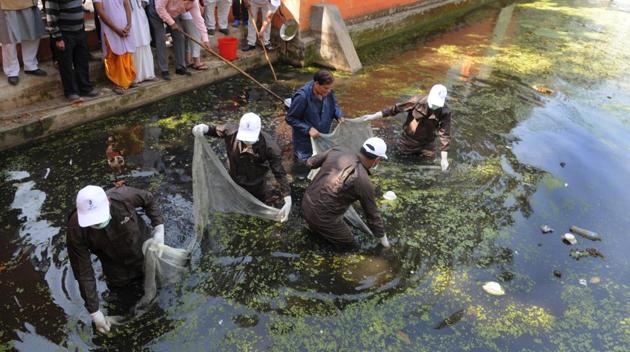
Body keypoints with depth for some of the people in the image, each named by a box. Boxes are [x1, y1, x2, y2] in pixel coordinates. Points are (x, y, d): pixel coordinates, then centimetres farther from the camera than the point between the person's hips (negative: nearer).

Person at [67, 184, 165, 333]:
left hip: (145, 252, 0)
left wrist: (159, 228, -20)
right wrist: (94, 312, -19)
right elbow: (83, 273, -24)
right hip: (116, 269, 0)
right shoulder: (76, 231, -33)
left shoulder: (123, 196, -36)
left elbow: (148, 199, -12)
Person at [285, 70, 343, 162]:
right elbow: (290, 118, -23)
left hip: (324, 136, 6)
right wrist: (308, 129, -30)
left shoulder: (328, 91, -15)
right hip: (306, 138, -5)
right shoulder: (302, 96, -31)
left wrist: (339, 116, -12)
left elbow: (334, 104, 7)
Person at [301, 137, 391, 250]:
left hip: (306, 204, 7)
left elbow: (310, 163, 8)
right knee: (351, 245, 13)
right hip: (324, 218, -7)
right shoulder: (364, 182, -18)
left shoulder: (336, 151, -7)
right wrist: (383, 237, 12)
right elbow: (372, 215, -6)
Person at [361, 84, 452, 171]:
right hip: (408, 140, 0)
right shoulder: (418, 101, -22)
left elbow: (445, 134, -20)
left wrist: (444, 158, -26)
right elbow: (396, 108, -16)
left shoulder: (445, 112, -20)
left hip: (426, 144, 0)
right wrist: (374, 116, -15)